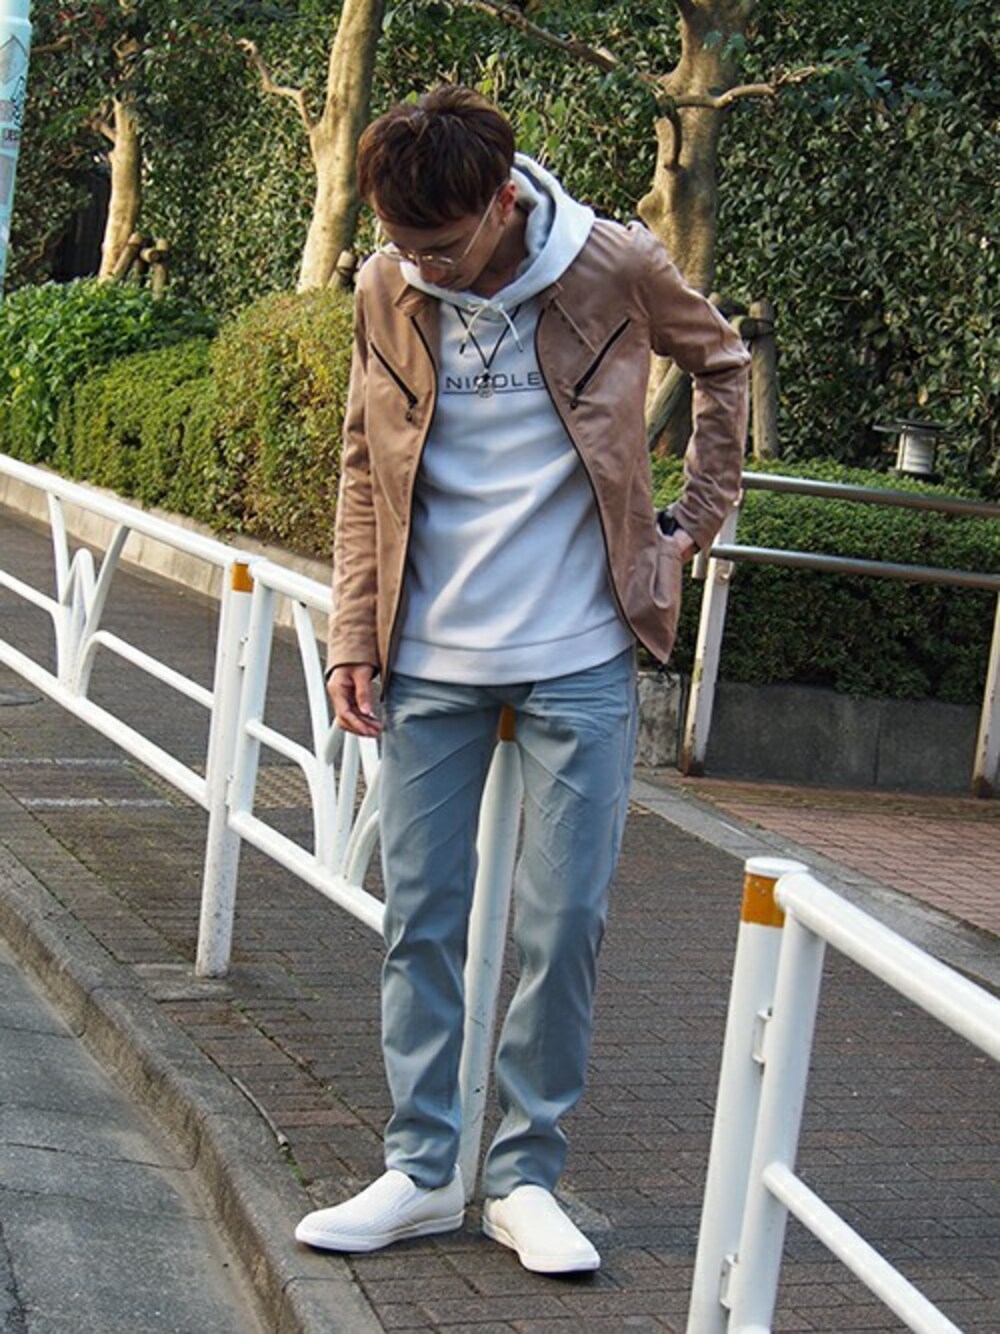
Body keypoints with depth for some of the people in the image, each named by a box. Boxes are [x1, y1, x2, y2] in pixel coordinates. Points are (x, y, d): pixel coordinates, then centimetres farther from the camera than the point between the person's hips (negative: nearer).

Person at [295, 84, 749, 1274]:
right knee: (421, 920, 5)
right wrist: (353, 633, 3)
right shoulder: (387, 290, -2)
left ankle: (526, 1176, 14)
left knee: (563, 926, 1)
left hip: (578, 660, -2)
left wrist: (695, 520, 5)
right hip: (430, 662, 2)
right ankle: (421, 1171, 16)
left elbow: (721, 363, 11)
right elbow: (366, 469, 9)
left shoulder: (616, 269, -9)